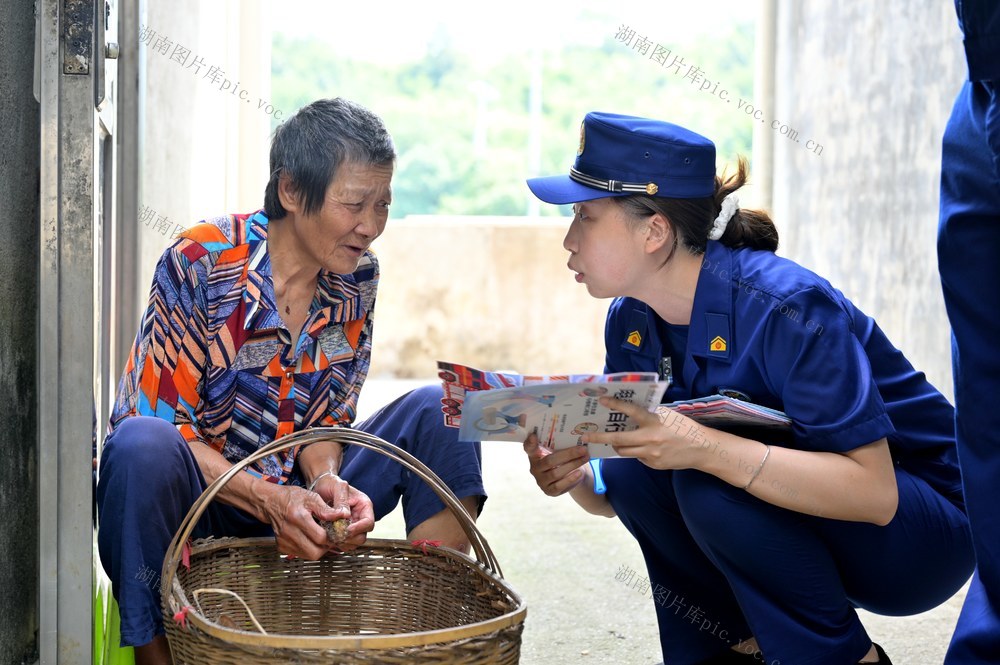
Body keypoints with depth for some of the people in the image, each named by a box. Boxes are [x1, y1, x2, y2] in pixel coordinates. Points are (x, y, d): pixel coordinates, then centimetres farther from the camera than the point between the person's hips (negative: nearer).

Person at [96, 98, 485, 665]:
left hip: (299, 495, 5)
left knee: (438, 411, -13)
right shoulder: (202, 263, -18)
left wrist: (328, 482, -21)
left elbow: (328, 417, 3)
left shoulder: (357, 278, -2)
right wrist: (270, 500, -31)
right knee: (141, 446, -38)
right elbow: (161, 423, -18)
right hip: (200, 496, -4)